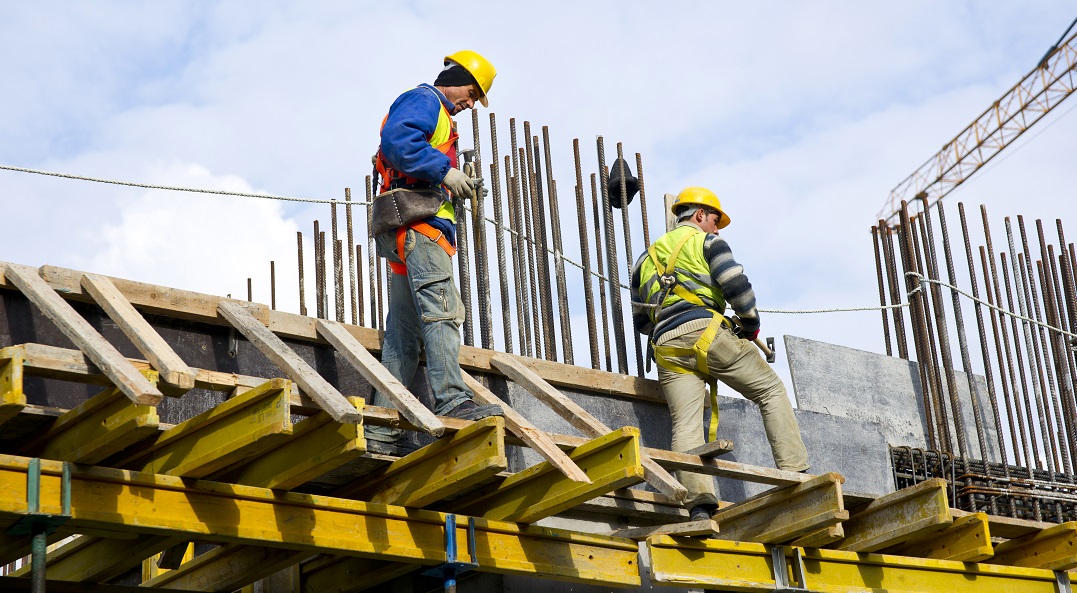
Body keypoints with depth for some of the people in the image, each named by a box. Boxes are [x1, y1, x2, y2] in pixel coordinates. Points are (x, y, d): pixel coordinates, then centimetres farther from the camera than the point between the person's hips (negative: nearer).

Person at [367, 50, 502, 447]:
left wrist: (457, 187, 12)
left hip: (407, 234, 11)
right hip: (416, 222, -11)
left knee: (404, 331, 5)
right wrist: (445, 172, -19)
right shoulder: (423, 100, 1)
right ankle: (451, 399, -32)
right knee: (441, 307, -21)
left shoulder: (437, 115, 32)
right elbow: (396, 139, -19)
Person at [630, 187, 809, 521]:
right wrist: (751, 324, 9)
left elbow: (640, 321, 29)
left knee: (685, 425, -7)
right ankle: (794, 474, -5)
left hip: (666, 347, 5)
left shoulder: (646, 258, 29)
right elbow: (736, 284, -5)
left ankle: (698, 504, -25)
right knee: (771, 391, 6)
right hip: (706, 332, -4)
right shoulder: (707, 241, 12)